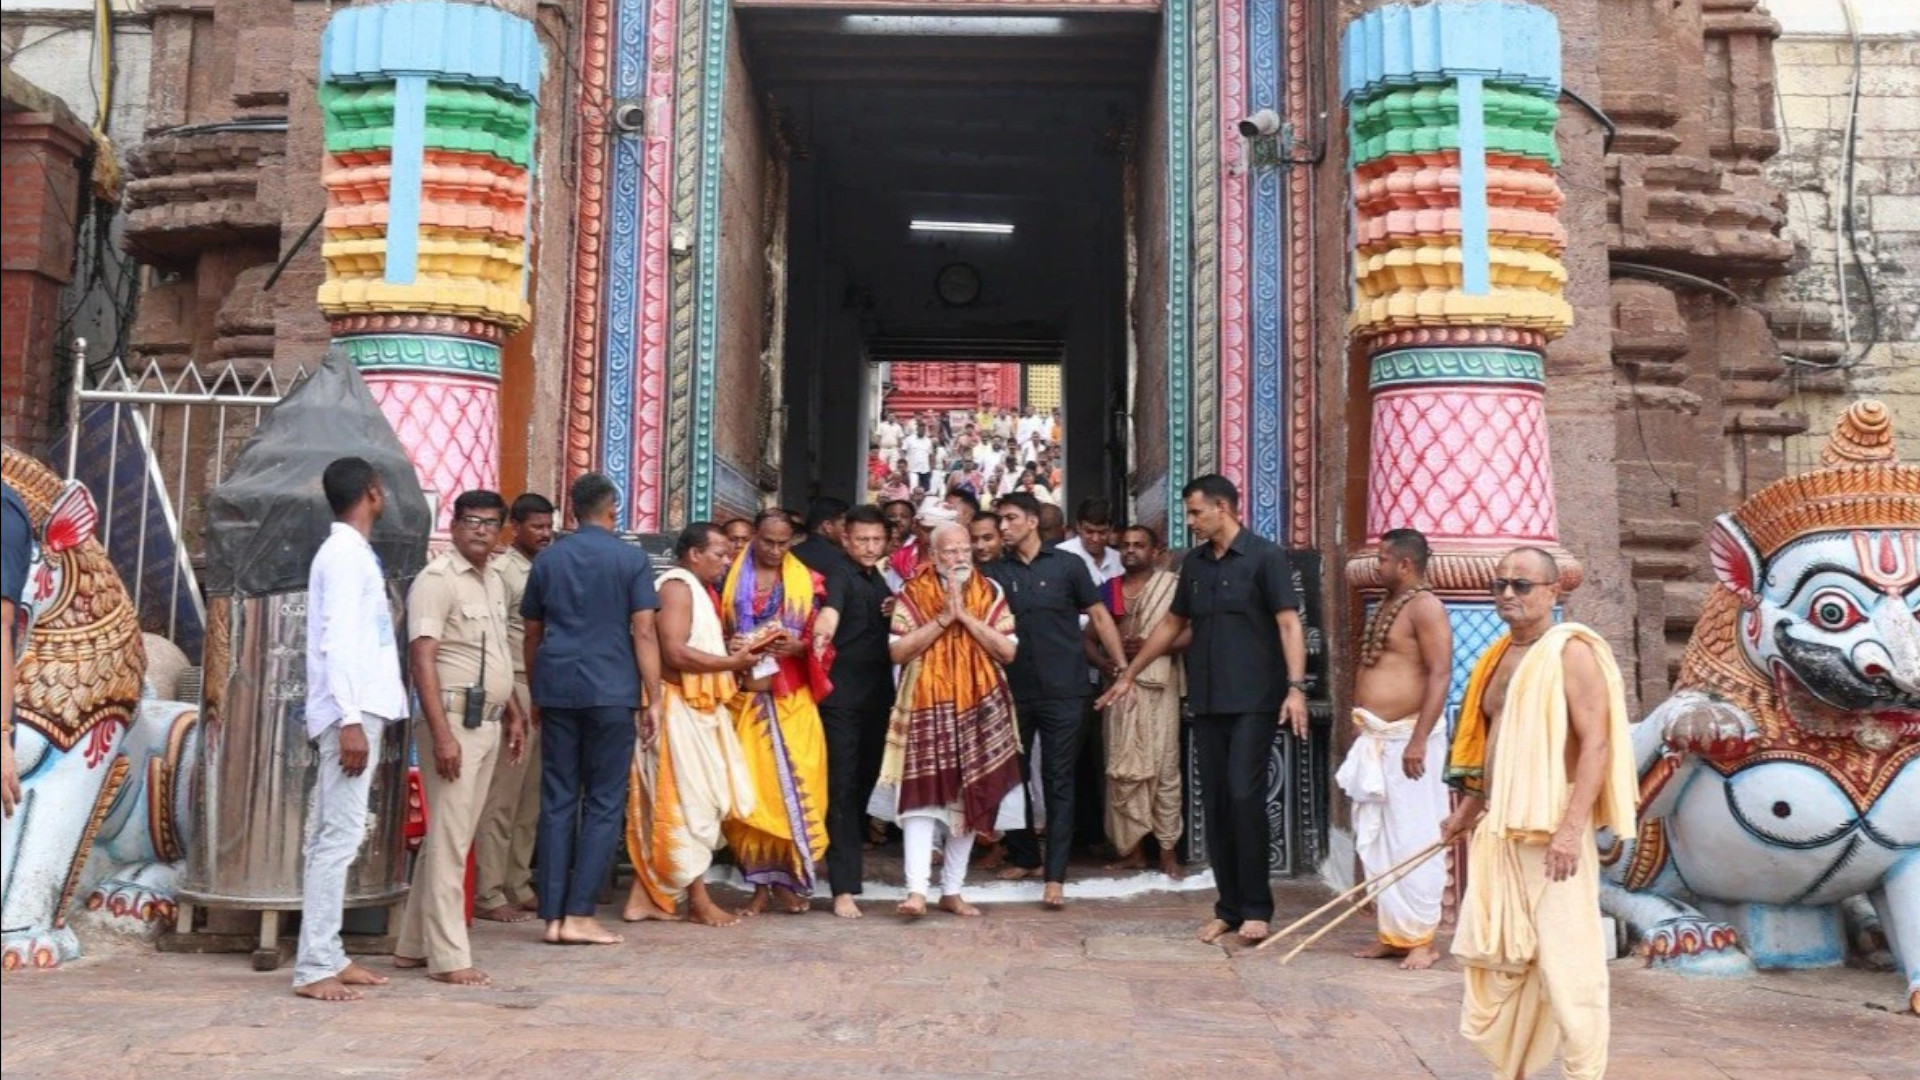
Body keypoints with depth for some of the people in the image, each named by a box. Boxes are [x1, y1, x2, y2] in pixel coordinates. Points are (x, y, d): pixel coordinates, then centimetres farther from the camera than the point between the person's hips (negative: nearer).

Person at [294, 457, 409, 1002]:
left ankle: (328, 957, 17)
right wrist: (351, 721, -23)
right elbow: (338, 644, -18)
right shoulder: (346, 554, -11)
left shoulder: (353, 553, 17)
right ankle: (313, 968, -7)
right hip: (349, 714, -10)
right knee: (340, 837, -10)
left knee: (332, 836, 11)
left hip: (358, 712, 10)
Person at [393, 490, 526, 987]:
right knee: (448, 841, -5)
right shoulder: (437, 579, -11)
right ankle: (448, 957, 1)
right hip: (455, 719, -8)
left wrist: (513, 714, 21)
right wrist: (442, 734, -23)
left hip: (487, 722, 8)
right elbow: (421, 657, -18)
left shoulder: (494, 581, 15)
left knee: (451, 837, 12)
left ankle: (415, 945, 20)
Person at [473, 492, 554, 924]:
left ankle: (518, 886, 17)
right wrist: (511, 700, -17)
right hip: (516, 692, -8)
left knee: (530, 799, 10)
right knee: (502, 798, -5)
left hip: (544, 695, 8)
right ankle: (489, 895, -1)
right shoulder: (502, 571, -6)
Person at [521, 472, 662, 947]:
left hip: (556, 691, 4)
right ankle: (579, 914, -2)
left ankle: (552, 916, 7)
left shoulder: (548, 559, 11)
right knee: (604, 804, 2)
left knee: (557, 802, 7)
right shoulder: (631, 559, -1)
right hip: (611, 693, -4)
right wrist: (653, 699, -4)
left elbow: (532, 633, 15)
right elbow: (643, 631, -7)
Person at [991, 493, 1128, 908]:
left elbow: (1099, 616, 2)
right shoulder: (998, 572, 6)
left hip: (1063, 692, -3)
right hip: (1014, 691, 3)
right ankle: (1024, 857, 27)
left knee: (1059, 782, -1)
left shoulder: (1068, 565, 0)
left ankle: (1055, 875, 0)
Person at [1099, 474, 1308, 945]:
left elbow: (1289, 623, -12)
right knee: (1215, 803, 6)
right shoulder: (1194, 563, 13)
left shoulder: (1264, 556, -5)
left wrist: (1296, 686, -23)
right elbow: (1172, 623, 22)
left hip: (1254, 700, -6)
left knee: (1245, 796, -10)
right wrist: (1129, 673, 24)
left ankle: (1256, 908, 2)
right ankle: (1228, 906, 14)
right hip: (1207, 701, 6)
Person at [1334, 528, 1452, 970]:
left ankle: (1420, 939, 2)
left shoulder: (1425, 606, -11)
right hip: (1374, 739, 9)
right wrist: (1360, 732, 19)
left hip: (1406, 736, -9)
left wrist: (1419, 740, -24)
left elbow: (1440, 675, -19)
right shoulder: (1387, 605, 17)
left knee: (1412, 842, -5)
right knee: (1376, 842, 11)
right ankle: (1391, 933, 18)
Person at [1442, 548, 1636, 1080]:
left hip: (1551, 826, -9)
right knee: (1492, 957, 14)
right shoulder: (1499, 656, 15)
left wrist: (1571, 826, -25)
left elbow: (1597, 743, -18)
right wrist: (1468, 809, 25)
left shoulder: (1572, 652, -10)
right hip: (1497, 828, 9)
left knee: (1566, 965, -6)